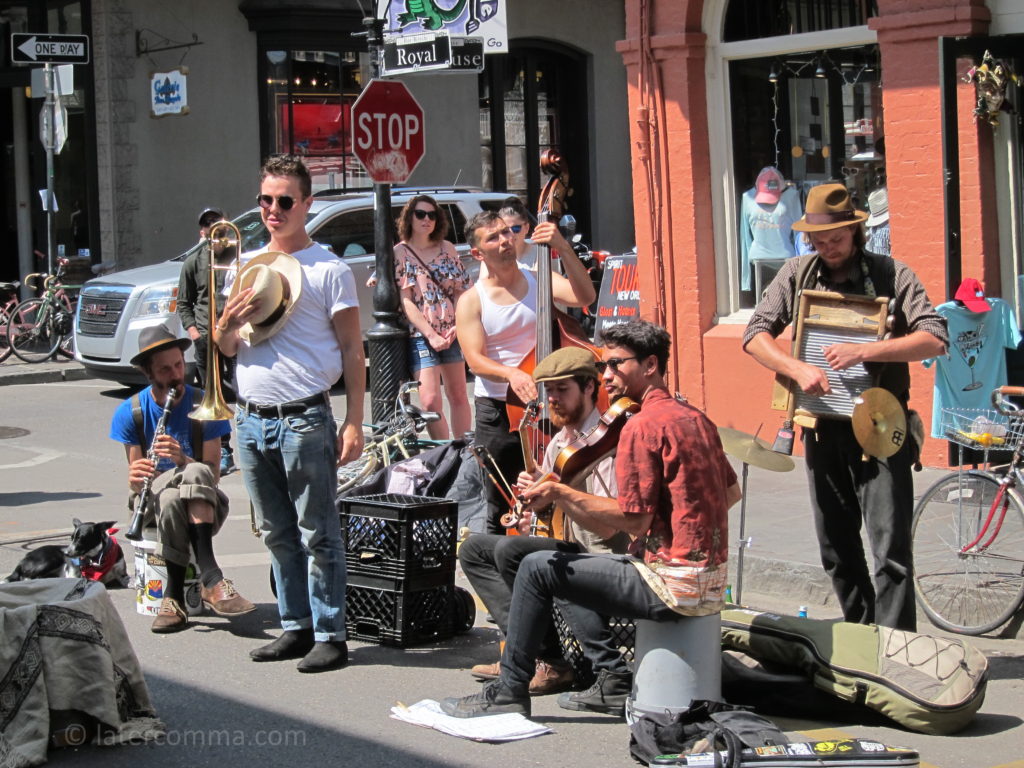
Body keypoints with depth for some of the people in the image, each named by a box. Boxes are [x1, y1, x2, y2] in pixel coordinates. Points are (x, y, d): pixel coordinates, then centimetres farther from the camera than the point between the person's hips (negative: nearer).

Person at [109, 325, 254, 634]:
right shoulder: (129, 413, -1)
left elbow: (212, 474, -7)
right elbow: (135, 480, -1)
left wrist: (183, 460, -28)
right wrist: (135, 480, -25)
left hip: (203, 504, 0)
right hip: (154, 506, 0)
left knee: (195, 473, -36)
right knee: (170, 494, -37)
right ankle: (210, 577, -33)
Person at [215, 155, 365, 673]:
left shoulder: (329, 270, -1)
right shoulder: (246, 268, 15)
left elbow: (352, 350, -4)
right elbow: (225, 349, 19)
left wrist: (354, 422, -11)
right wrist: (227, 324, -5)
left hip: (303, 420, -6)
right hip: (251, 420, 6)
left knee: (317, 534, -3)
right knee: (278, 535, 11)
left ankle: (330, 635, 2)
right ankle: (296, 627, 19)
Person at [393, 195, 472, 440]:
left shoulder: (447, 249, 8)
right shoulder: (400, 253, -3)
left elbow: (462, 290, 7)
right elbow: (405, 301, -9)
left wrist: (458, 326, -8)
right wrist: (431, 334, -16)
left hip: (452, 333, 4)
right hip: (421, 336, -4)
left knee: (458, 397, 10)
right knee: (431, 401, -11)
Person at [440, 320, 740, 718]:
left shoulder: (644, 424, -15)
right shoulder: (695, 418, 12)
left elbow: (633, 519, -18)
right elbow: (732, 492, 20)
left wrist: (560, 493, -14)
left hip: (672, 584, -10)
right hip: (711, 579, 10)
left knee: (538, 569, -2)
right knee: (571, 565, 26)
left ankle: (509, 692, 4)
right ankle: (614, 683, 18)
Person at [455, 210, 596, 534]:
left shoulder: (538, 281, 4)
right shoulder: (472, 301, -1)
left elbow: (584, 296, -13)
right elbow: (475, 359, -12)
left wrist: (563, 248, -22)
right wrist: (511, 373, -32)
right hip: (497, 412, -1)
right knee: (500, 511, 5)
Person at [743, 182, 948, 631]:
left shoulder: (890, 275, -4)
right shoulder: (797, 275, 5)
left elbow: (935, 339, -13)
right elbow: (755, 335, -1)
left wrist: (863, 351, -23)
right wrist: (797, 369, -19)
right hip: (823, 428, 4)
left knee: (891, 548, -10)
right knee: (836, 548, 12)